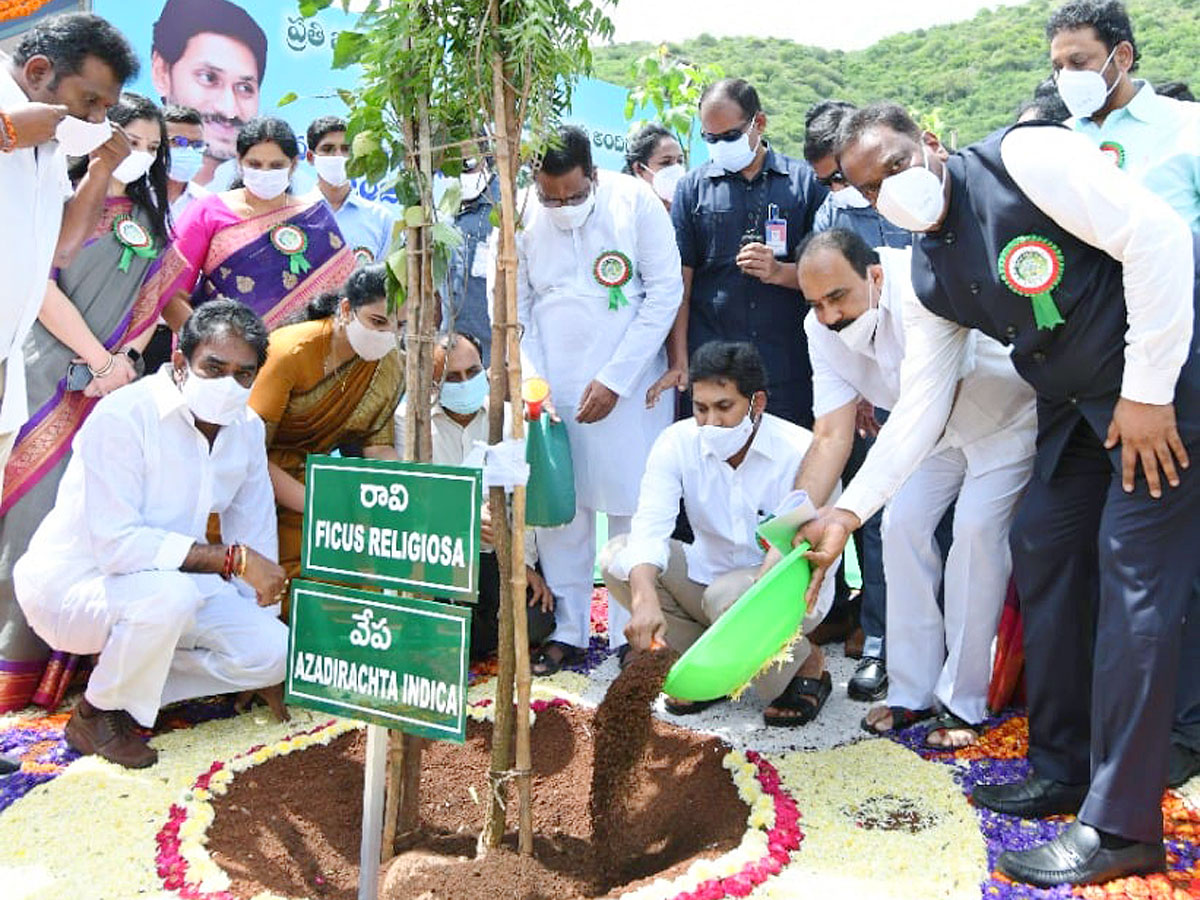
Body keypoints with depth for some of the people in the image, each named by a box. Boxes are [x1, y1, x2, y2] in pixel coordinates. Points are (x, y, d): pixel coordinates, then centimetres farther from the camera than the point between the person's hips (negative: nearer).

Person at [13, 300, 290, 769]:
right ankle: (96, 713, -8)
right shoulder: (122, 418, -24)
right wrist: (233, 558, -33)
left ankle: (133, 681, 10)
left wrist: (270, 666, 5)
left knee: (272, 648, -10)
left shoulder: (247, 428, -1)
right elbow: (118, 544, -31)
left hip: (168, 586, 7)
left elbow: (255, 538, 4)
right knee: (168, 594, -38)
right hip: (71, 585, -6)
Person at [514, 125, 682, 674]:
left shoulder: (634, 200, -6)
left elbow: (666, 292, -5)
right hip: (553, 389, 2)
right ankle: (567, 632, 18)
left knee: (634, 508, 0)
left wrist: (614, 379, -9)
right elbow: (515, 311, 5)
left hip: (629, 386, -2)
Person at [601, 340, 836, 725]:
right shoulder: (677, 443, -13)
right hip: (708, 574, 4)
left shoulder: (800, 451, -20)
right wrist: (645, 598, -44)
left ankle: (807, 668, -3)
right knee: (617, 557, -17)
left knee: (729, 596, -37)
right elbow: (651, 527, -26)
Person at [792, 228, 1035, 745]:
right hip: (938, 428, 6)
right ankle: (913, 693, 6)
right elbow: (830, 437, -19)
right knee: (902, 523, -5)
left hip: (1008, 416, -6)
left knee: (976, 528, -18)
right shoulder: (822, 328, -17)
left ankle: (963, 703, -6)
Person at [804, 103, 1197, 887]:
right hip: (1077, 403, 8)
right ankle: (1064, 769, 23)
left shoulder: (1024, 158, -16)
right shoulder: (930, 275, 5)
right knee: (1042, 550, 8)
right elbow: (919, 408, 3)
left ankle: (1121, 827, -2)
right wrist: (849, 511, -4)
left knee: (1134, 572, -10)